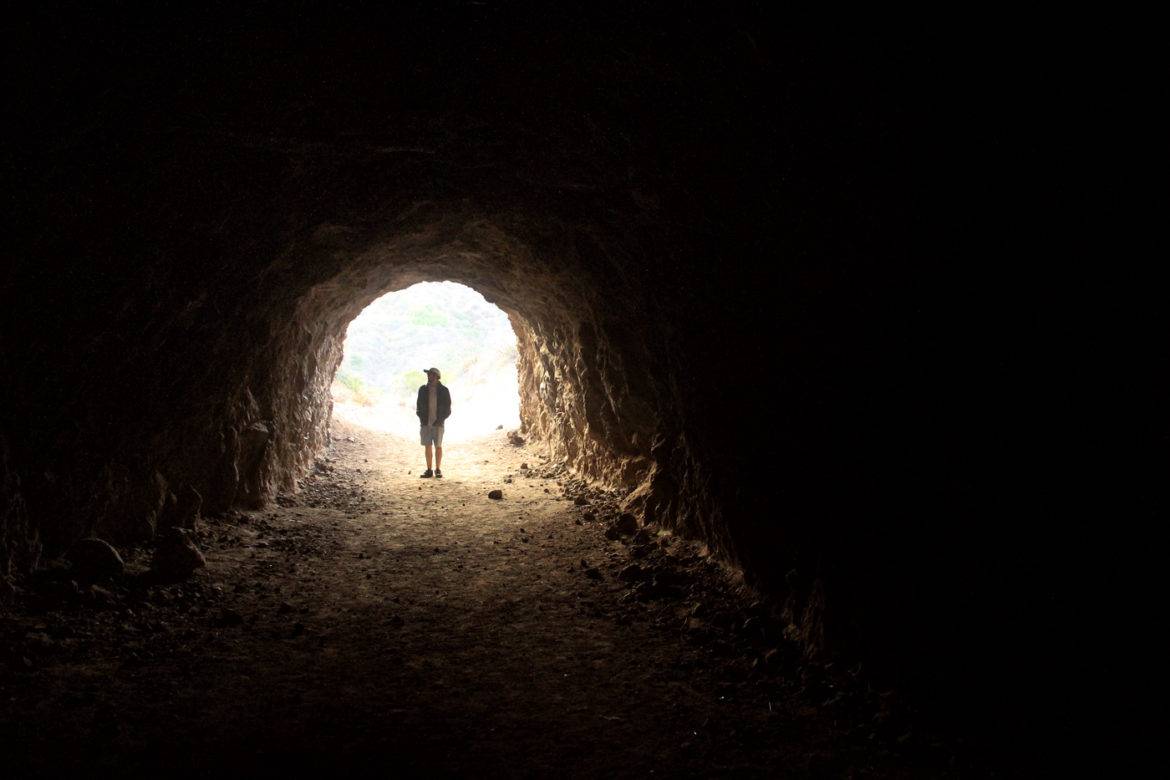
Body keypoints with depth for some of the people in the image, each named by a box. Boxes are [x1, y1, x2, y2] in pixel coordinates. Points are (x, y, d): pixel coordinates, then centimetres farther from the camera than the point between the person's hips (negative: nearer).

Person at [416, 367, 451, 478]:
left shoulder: (443, 390, -1)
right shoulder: (423, 389, 6)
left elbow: (447, 409, 1)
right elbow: (419, 406, 11)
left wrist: (440, 419, -9)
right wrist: (422, 419, -2)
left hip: (437, 423, -2)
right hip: (425, 423, 2)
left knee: (438, 446, 0)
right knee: (427, 446, 4)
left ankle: (438, 470, 10)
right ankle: (429, 470, 10)